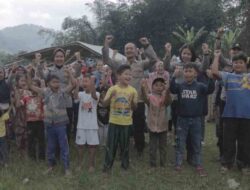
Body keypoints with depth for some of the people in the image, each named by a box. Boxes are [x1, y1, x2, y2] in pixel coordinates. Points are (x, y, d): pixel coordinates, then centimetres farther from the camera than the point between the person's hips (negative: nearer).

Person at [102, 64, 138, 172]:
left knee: (125, 145, 11)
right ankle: (108, 165, 19)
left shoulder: (133, 90, -2)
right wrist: (110, 97, -23)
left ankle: (125, 165, 25)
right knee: (111, 144, 6)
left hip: (126, 122, 1)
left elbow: (134, 108, 0)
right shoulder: (112, 89, -4)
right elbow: (104, 104, -6)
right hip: (114, 121, -1)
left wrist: (132, 101, -20)